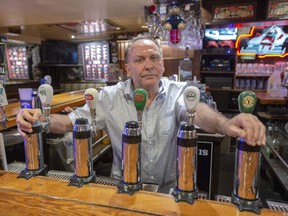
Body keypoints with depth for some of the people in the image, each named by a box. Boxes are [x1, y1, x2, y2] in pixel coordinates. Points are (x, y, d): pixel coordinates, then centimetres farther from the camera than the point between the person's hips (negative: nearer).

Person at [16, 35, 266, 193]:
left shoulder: (178, 91, -9)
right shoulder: (110, 96, -5)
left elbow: (195, 110, -29)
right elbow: (73, 120, -7)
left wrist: (224, 124, -51)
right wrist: (40, 119, -27)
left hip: (169, 187, 0)